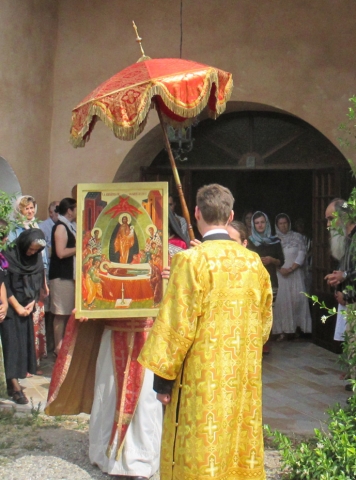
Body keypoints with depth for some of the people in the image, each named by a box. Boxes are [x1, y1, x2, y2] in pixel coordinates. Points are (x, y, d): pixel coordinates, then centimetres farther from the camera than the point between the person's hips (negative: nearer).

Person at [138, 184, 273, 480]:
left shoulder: (191, 260, -13)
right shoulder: (254, 262, 4)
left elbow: (177, 325, -14)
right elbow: (265, 322, 12)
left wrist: (163, 378, -7)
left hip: (203, 379, -5)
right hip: (245, 380, 6)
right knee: (242, 449, 15)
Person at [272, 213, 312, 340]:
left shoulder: (297, 237, 6)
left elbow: (301, 254, -1)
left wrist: (291, 269, -11)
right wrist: (281, 269, -12)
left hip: (295, 273, 0)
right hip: (280, 273, 0)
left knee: (297, 299, -8)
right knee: (282, 300, -5)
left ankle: (297, 327, -5)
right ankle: (283, 330, -6)